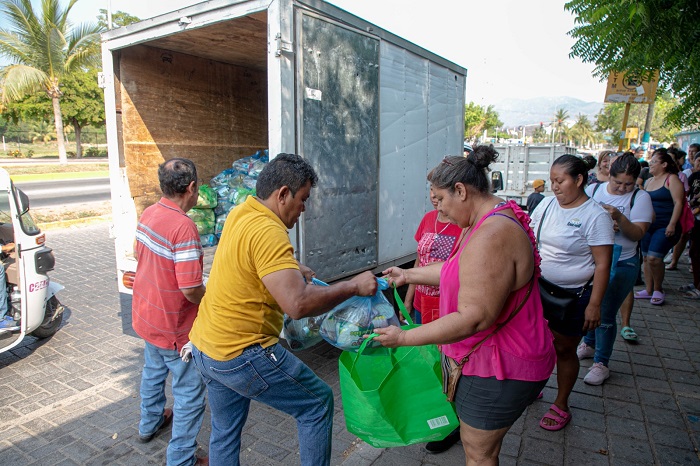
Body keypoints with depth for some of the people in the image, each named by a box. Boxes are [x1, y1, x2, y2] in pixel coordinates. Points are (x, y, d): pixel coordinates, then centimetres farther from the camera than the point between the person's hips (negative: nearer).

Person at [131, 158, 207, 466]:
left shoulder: (148, 214, -4)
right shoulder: (183, 226, -30)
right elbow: (192, 290, -31)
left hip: (146, 314, 9)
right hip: (174, 325, -9)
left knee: (153, 370, 30)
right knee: (189, 392, 7)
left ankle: (150, 423, 53)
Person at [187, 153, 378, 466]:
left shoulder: (240, 214, 4)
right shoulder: (268, 232, -25)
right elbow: (297, 305, -34)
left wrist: (294, 271, 16)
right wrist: (353, 286, -22)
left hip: (204, 346, 9)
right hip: (240, 355, -9)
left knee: (224, 433, 24)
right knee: (318, 403, 8)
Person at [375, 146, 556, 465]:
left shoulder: (491, 238, -31)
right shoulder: (494, 219, 5)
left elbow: (474, 318, -33)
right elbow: (456, 269, 15)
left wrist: (404, 337, -26)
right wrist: (408, 275, 19)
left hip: (500, 367, -10)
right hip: (491, 355, 10)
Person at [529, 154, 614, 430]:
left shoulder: (596, 216, -14)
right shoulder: (546, 205, 2)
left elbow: (602, 264, -14)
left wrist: (594, 305, -16)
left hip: (573, 295, -5)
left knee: (564, 350, 9)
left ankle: (561, 405, 29)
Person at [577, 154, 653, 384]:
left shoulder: (640, 198, -6)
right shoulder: (593, 190, 1)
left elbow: (637, 234, -13)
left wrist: (618, 217, -29)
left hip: (621, 265, -3)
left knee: (605, 314, 0)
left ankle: (601, 363, 15)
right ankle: (589, 344, 41)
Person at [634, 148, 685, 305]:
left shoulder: (672, 179, -6)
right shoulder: (649, 181, 15)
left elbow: (678, 202, -13)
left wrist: (672, 224, -19)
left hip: (665, 226, -7)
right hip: (649, 225, 7)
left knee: (654, 258, -15)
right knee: (646, 257, 8)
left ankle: (658, 290, 5)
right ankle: (648, 290, 18)